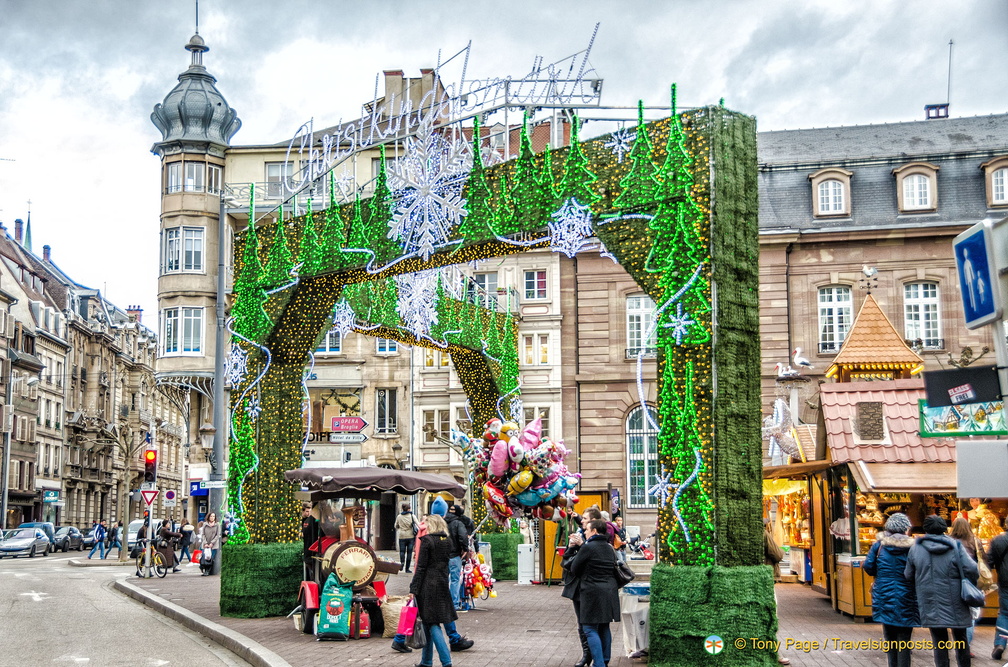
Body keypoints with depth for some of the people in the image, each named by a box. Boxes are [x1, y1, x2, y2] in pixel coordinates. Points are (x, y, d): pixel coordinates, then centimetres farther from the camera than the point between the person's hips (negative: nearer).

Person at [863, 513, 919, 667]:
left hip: (884, 598, 3)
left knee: (889, 638, 13)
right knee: (904, 639, 2)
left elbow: (868, 567, -2)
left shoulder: (879, 545, -1)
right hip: (906, 600, -2)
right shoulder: (912, 547, -6)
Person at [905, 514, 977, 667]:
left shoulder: (915, 549, 0)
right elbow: (972, 570, -12)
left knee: (939, 643, 7)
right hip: (955, 604, 0)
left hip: (931, 606, 1)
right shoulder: (955, 546, -5)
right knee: (960, 640, 16)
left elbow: (908, 576, 4)